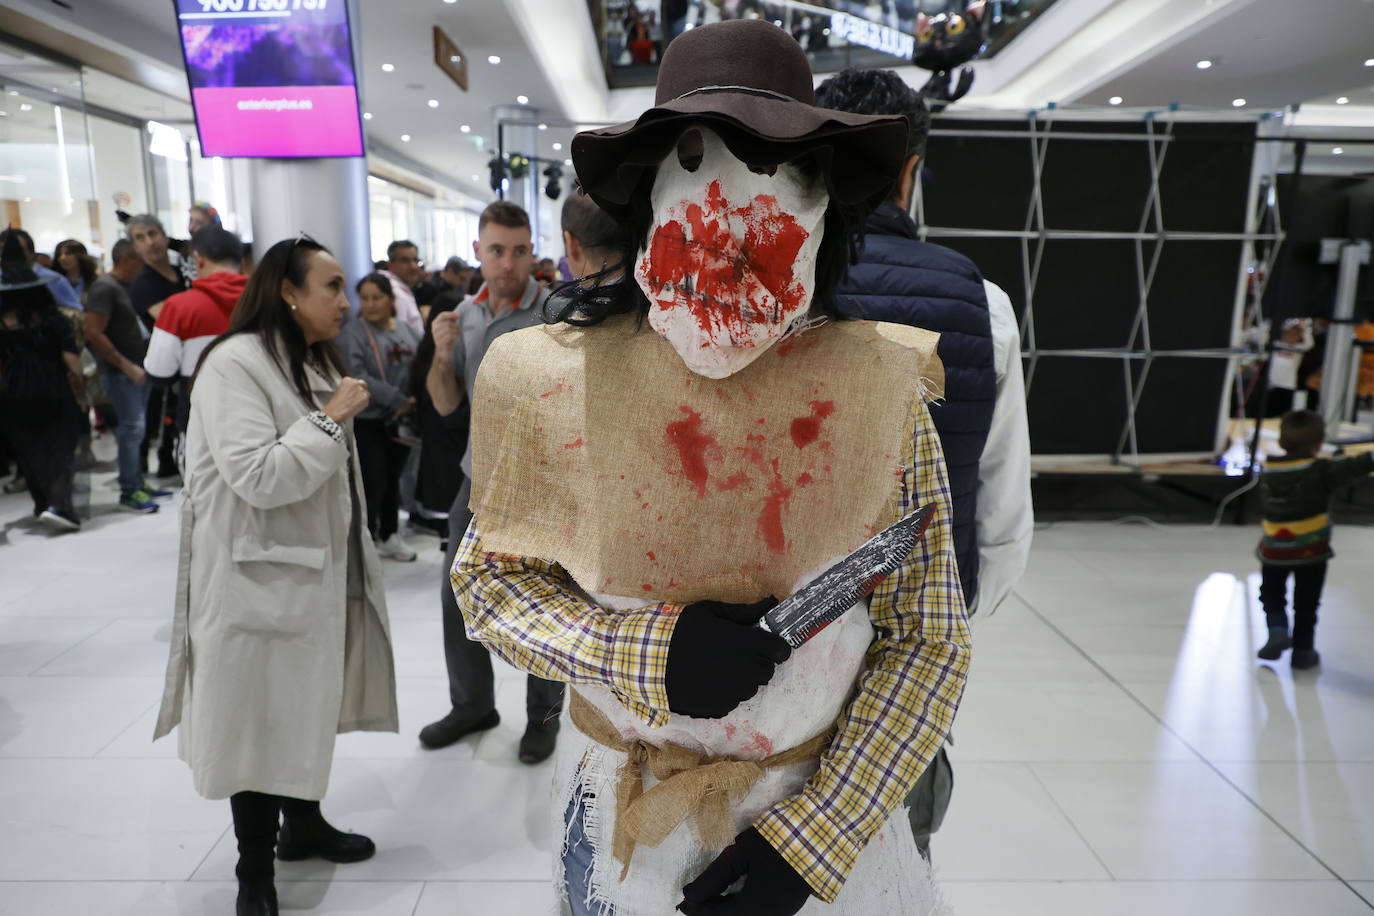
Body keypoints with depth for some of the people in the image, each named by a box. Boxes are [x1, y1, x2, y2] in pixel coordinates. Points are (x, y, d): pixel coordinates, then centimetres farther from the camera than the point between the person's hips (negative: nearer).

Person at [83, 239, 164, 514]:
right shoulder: (105, 287, -13)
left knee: (136, 429, 13)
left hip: (137, 370, 9)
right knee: (132, 429, -8)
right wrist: (126, 366, -18)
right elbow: (94, 334, -19)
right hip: (120, 373, -9)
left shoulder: (127, 286, 14)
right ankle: (129, 492, -1)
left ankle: (138, 483, 21)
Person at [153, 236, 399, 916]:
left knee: (308, 705, 19)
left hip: (320, 571, 9)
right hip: (261, 580, -8)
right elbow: (256, 476, -27)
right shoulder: (235, 363, -17)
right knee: (261, 719, 4)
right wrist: (330, 418, -20)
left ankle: (303, 823, 38)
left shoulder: (316, 361, 14)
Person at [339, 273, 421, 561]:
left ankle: (389, 536, 30)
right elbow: (356, 375, -20)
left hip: (402, 421, 6)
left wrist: (416, 402, -3)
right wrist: (398, 399, -23)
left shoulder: (406, 332, 10)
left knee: (392, 480, 16)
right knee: (373, 484, -5)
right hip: (368, 422, -5)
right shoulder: (353, 333, -9)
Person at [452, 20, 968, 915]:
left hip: (831, 814, 0)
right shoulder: (559, 381, -15)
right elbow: (488, 576, -3)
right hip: (620, 816, 1)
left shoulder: (881, 392, -14)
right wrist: (645, 653, -20)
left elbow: (928, 643, -8)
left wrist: (807, 839, -14)